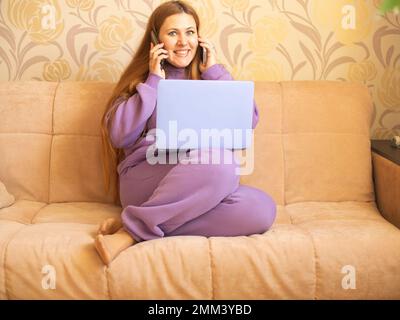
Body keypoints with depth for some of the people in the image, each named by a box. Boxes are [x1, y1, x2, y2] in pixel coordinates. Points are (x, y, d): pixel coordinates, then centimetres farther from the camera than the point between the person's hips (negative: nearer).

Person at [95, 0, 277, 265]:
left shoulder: (209, 79, 19)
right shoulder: (142, 79, 12)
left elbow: (249, 121, 3)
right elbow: (118, 136, -4)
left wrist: (215, 73, 2)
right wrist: (154, 82, -2)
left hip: (201, 190, 4)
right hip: (145, 180, -4)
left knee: (262, 209, -27)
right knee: (219, 158, -33)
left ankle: (134, 229, -24)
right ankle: (130, 231, -26)